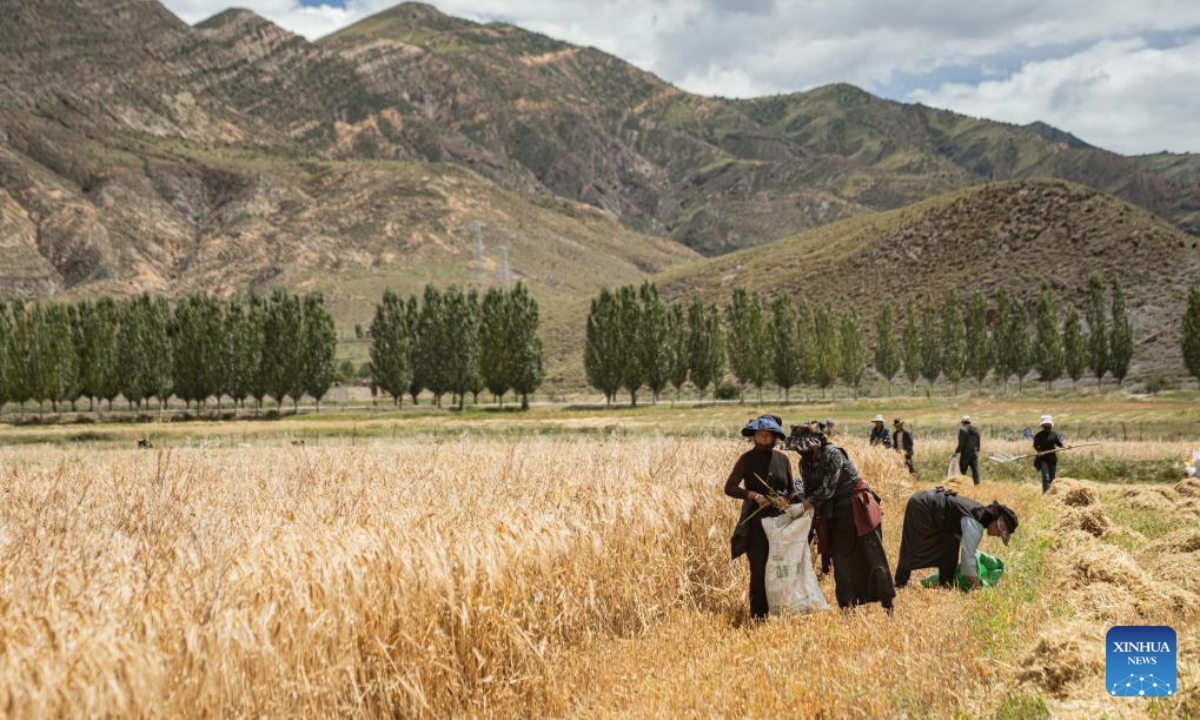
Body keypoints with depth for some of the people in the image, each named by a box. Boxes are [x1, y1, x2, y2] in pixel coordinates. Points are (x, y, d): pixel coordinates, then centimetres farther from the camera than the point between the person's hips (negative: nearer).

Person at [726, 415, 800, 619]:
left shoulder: (782, 459, 8)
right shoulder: (747, 459, -2)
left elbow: (792, 490, 12)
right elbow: (729, 488, -6)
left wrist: (796, 503, -10)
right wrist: (754, 496, -18)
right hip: (757, 522, -3)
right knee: (759, 569, -5)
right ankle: (758, 616, 4)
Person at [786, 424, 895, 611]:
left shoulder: (832, 454, -18)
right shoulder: (806, 462, 5)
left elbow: (828, 487, -24)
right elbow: (808, 490, 3)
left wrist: (808, 502, -32)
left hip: (857, 508, -7)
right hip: (836, 514, 7)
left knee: (871, 556, -3)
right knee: (841, 560, 4)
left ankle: (888, 604, 3)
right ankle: (846, 607, 9)